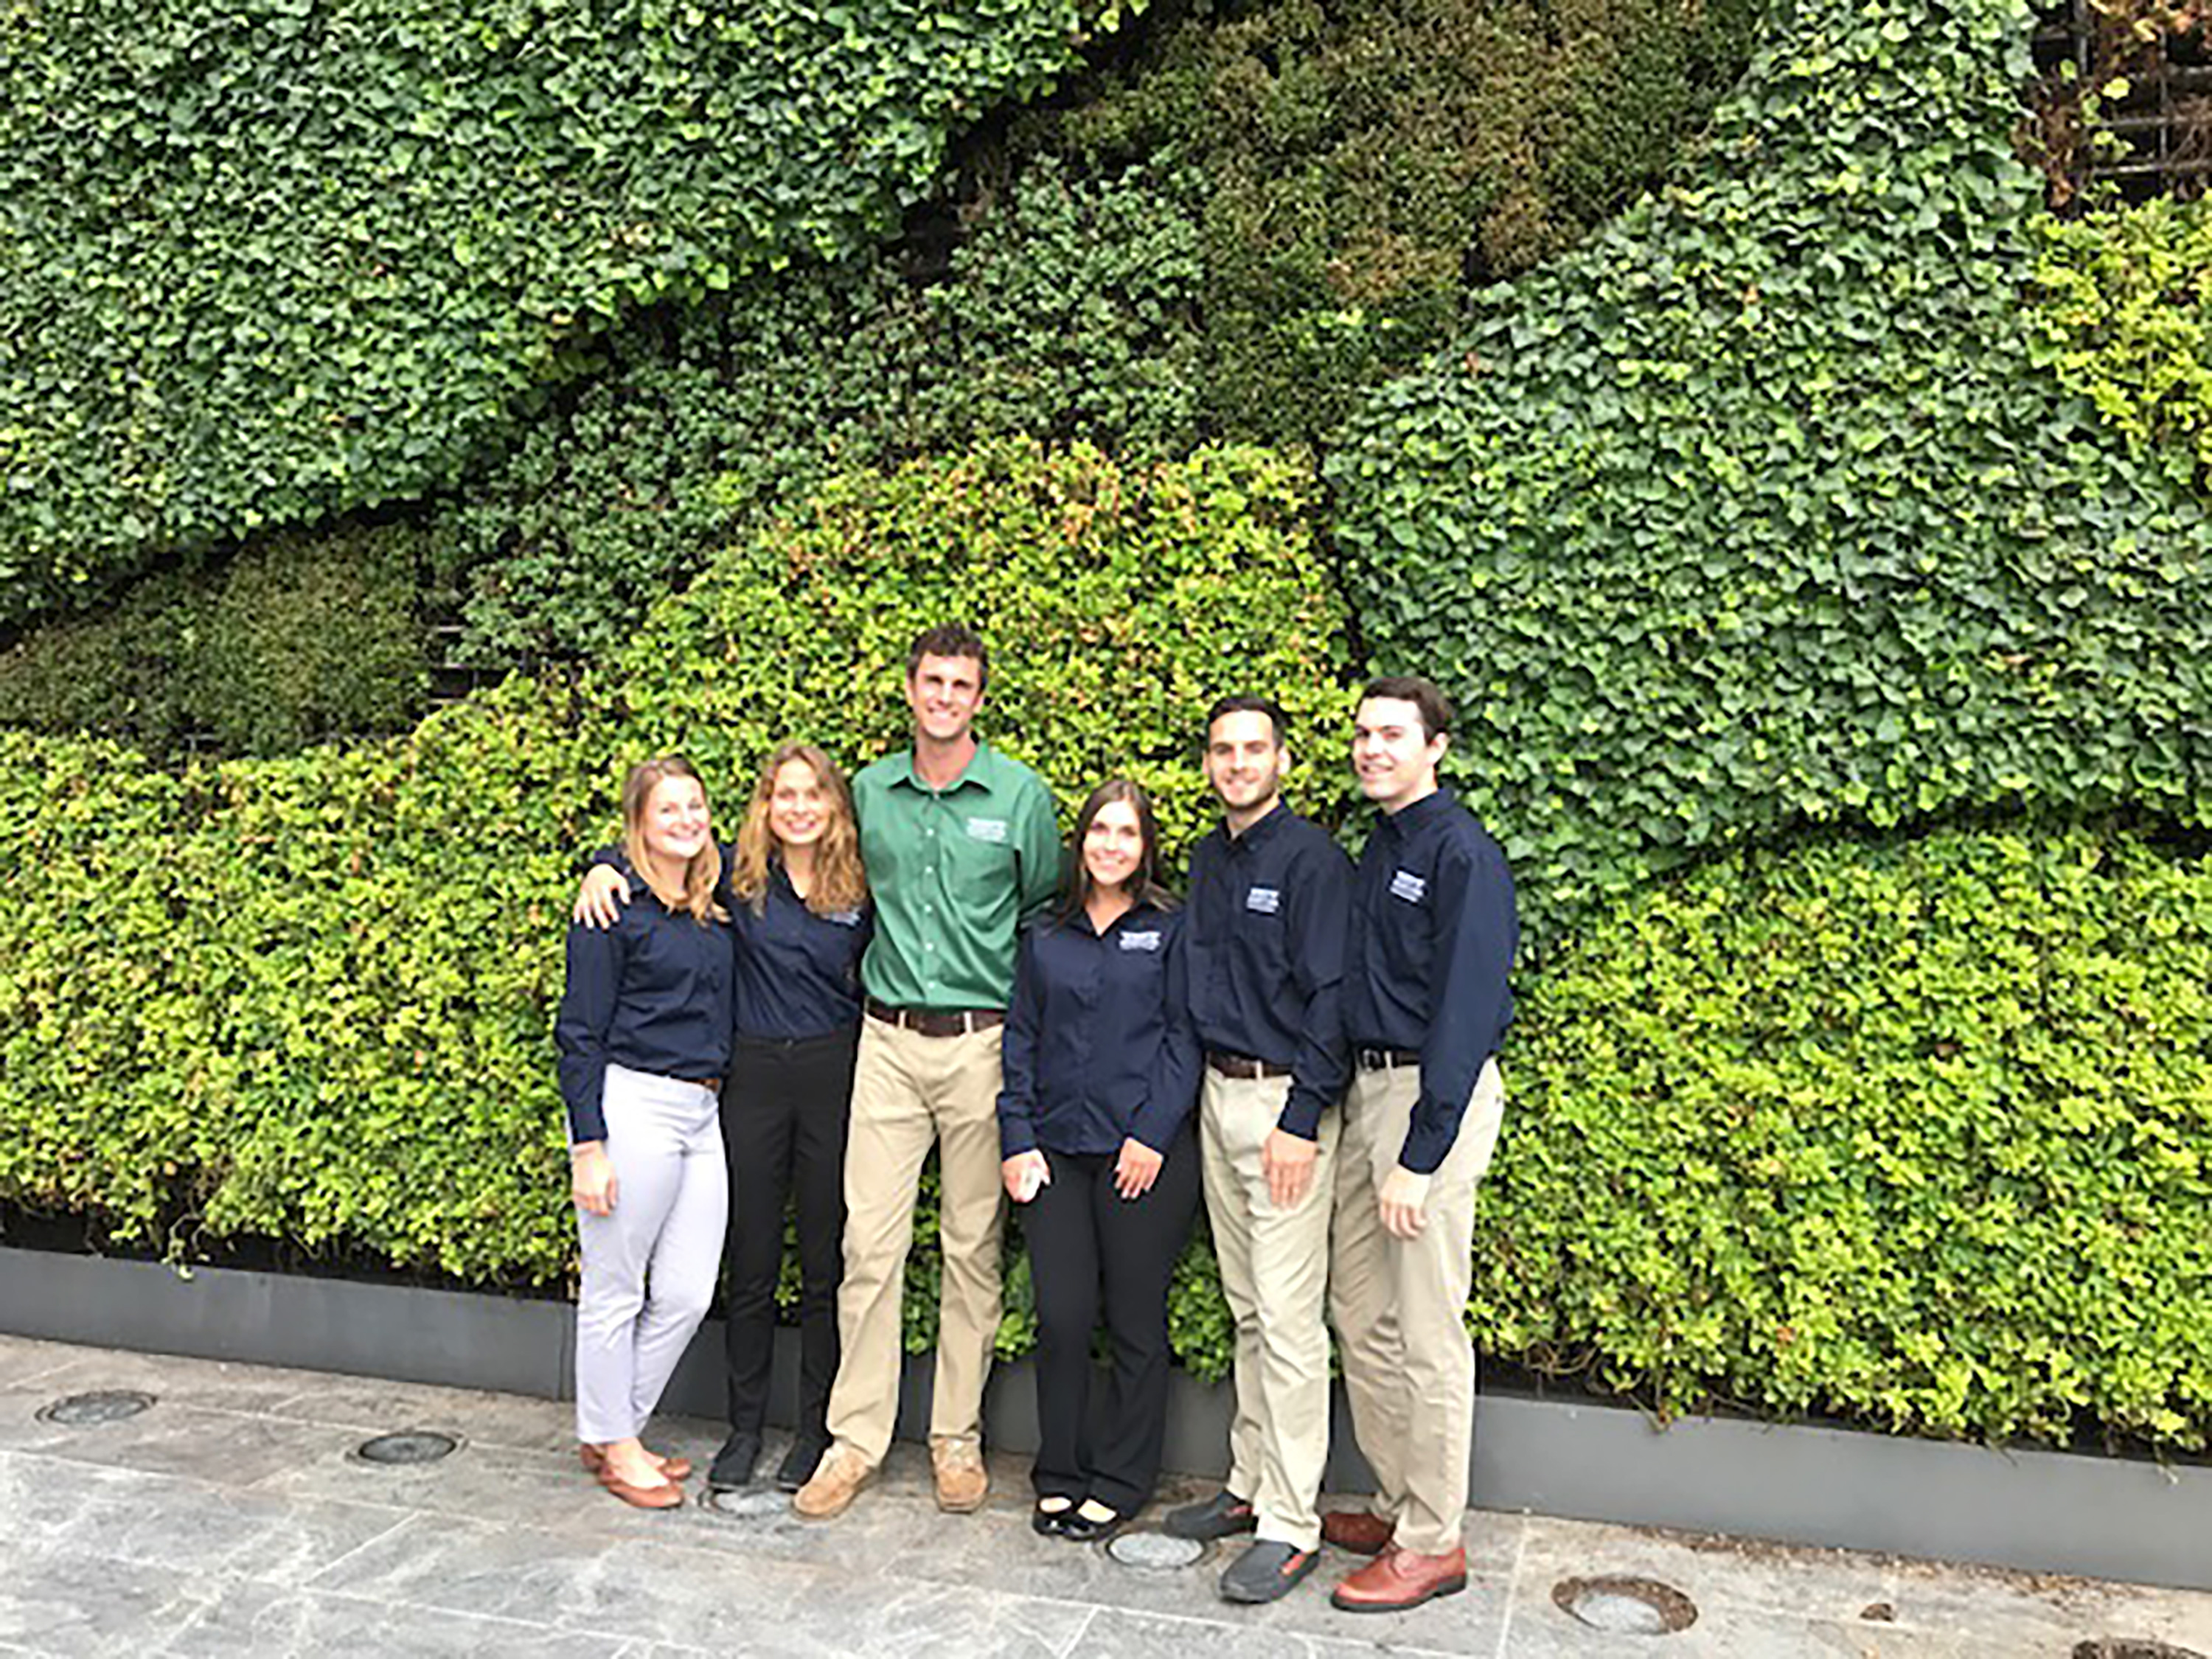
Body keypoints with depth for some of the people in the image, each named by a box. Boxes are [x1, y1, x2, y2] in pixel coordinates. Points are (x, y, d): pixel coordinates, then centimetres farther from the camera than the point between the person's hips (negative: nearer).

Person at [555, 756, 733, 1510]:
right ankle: (610, 1444, 21)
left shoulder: (715, 905, 11)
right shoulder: (614, 909, -7)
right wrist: (588, 1146, -13)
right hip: (632, 1106, -7)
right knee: (615, 1290, 5)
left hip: (703, 1113, 7)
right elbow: (580, 1034, -8)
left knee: (686, 1294, 8)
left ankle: (621, 1428, 26)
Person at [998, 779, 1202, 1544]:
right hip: (1055, 1151, 3)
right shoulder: (1044, 939, 13)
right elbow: (1020, 1042, 12)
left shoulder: (1170, 932, 2)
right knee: (1061, 1316, 3)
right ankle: (1060, 1473, 20)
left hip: (1145, 1154, -3)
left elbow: (1184, 1039, -3)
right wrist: (1017, 1139, 2)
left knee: (1136, 1323, 4)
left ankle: (1121, 1481, 18)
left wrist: (1153, 1134, -12)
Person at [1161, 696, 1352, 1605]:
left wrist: (1303, 1120, -19)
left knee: (1288, 1318, -5)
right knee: (1246, 1309, 16)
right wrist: (1182, 1102, 13)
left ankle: (1292, 1523, 4)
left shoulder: (1311, 858, -11)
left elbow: (1330, 1000, -15)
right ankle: (1252, 1485, 27)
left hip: (1286, 1101, -8)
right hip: (1218, 1094, 8)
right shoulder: (1207, 860, 12)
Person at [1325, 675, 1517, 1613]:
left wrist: (1419, 1155, -20)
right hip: (1366, 1088, 9)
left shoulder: (1460, 853, -13)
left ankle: (1433, 1543, 12)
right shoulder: (1377, 850, 14)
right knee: (1361, 1317, 15)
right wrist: (1359, 1115, 11)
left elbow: (1465, 1013, -18)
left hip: (1433, 1095, -9)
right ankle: (1399, 1505, 29)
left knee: (1427, 1334, -1)